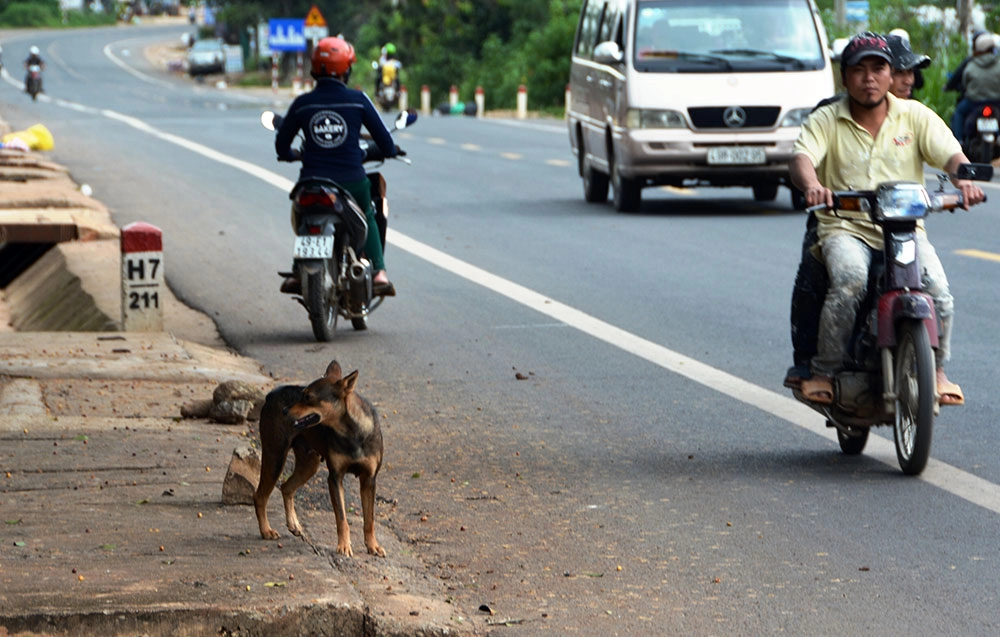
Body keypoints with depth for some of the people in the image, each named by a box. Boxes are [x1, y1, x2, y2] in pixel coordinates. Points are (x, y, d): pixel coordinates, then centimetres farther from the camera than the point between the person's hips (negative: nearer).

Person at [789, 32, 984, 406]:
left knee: (938, 291, -22)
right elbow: (802, 158, -12)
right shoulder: (826, 121, 5)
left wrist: (963, 178, -27)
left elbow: (950, 153, -3)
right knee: (849, 284, -33)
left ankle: (936, 371, 3)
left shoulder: (915, 115, 9)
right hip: (846, 229, -2)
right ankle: (823, 373, -18)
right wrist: (811, 185, -37)